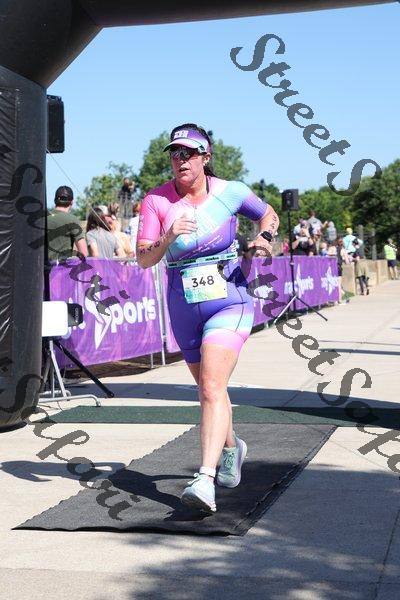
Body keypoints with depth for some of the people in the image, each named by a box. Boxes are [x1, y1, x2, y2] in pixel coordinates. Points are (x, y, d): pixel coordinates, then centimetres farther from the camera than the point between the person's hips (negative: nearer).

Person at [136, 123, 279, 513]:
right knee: (208, 388, 19)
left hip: (229, 302, -3)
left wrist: (264, 237, -6)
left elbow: (268, 214, 15)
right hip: (184, 310, 3)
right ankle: (231, 447, 46)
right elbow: (143, 259, -11)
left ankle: (205, 480, -25)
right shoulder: (156, 200, -5)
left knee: (212, 387, -20)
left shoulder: (230, 192, -4)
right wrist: (168, 239, -30)